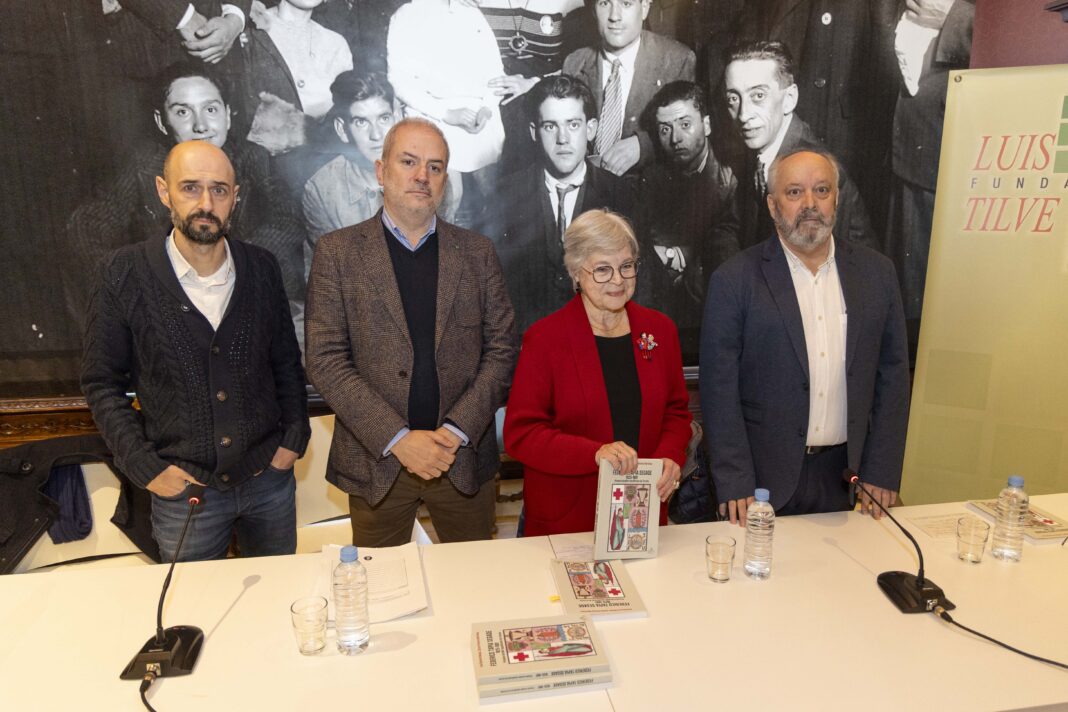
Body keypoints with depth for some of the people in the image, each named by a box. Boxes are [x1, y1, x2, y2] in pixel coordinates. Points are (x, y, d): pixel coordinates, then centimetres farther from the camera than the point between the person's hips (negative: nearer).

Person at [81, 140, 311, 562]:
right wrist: (144, 467, -8)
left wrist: (294, 439, 0)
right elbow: (102, 382, -2)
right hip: (182, 490, -2)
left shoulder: (261, 268, -2)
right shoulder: (125, 274, -9)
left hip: (269, 478, 2)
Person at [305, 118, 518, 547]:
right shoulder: (337, 252, -2)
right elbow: (325, 359, -8)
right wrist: (398, 439, -15)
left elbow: (502, 350, 1)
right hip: (377, 461, -1)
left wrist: (456, 431, -11)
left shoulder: (477, 253, 4)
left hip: (464, 459, 2)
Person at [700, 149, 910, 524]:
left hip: (847, 475, 3)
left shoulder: (876, 272, 4)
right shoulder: (735, 279, -8)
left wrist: (882, 473, 2)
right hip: (765, 477, -3)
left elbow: (892, 374, 6)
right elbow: (719, 387, -9)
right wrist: (735, 484, -12)